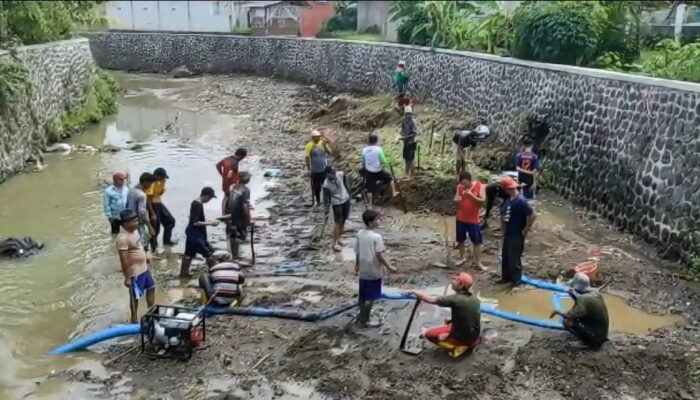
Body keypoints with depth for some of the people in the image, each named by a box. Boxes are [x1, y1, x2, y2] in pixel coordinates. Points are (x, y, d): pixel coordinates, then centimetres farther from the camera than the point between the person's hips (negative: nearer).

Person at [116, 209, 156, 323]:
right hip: (135, 272, -9)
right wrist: (127, 277, -21)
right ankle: (134, 319, 28)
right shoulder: (123, 238, -28)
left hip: (144, 268, 9)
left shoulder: (134, 230, 0)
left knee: (151, 288, 23)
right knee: (135, 296, 8)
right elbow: (124, 260, -25)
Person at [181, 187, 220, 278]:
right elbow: (195, 222, -26)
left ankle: (184, 273, 23)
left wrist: (208, 222, 14)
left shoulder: (195, 202, 8)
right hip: (196, 235, -10)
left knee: (189, 253, 16)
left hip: (192, 233, 10)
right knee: (209, 253, -1)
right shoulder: (198, 205, -22)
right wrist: (210, 223, -21)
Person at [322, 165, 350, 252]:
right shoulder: (326, 184, -26)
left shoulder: (341, 174, -14)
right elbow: (326, 197, -17)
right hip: (337, 203, -6)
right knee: (338, 223, 0)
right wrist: (327, 208, -17)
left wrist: (348, 194, 15)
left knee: (343, 221, 15)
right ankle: (335, 243, 12)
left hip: (346, 200, 6)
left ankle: (338, 239, 31)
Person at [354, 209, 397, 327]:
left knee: (362, 294, 20)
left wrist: (357, 265, 22)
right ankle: (365, 320, 15)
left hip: (363, 270, 7)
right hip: (374, 271, -7)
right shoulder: (376, 237, -22)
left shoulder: (360, 233, -1)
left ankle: (362, 316, 34)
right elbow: (379, 255, -22)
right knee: (370, 297, 6)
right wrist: (389, 267, -12)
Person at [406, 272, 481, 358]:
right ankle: (470, 342, 14)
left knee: (428, 334, 8)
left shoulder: (455, 299, -23)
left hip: (462, 337, -6)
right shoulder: (476, 299, -4)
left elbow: (431, 300, -16)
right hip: (475, 335, 6)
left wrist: (415, 292, -5)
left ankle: (458, 346, -2)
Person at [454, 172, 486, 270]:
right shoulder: (459, 187, -2)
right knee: (460, 240, 14)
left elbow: (482, 201, -16)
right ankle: (462, 257, 33)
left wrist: (471, 195, -28)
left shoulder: (480, 186, -10)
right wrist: (456, 200, -20)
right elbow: (455, 200, 4)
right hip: (460, 218, 3)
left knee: (477, 241, 2)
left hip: (473, 220, -3)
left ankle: (478, 262, 11)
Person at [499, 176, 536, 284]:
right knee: (505, 256, 19)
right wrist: (503, 228, 13)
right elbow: (503, 213, 20)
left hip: (517, 235, -9)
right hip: (508, 234, 9)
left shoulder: (520, 201, -24)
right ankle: (506, 277, 34)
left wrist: (525, 230, -17)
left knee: (514, 258, 5)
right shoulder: (509, 199, 3)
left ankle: (516, 280, 20)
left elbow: (532, 216, -25)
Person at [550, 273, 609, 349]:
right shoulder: (595, 293, 1)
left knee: (567, 322, -13)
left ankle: (590, 342, -2)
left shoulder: (584, 299, -24)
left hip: (595, 335, -9)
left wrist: (557, 312, -7)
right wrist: (575, 297, 6)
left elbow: (569, 316, -24)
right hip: (603, 332, 9)